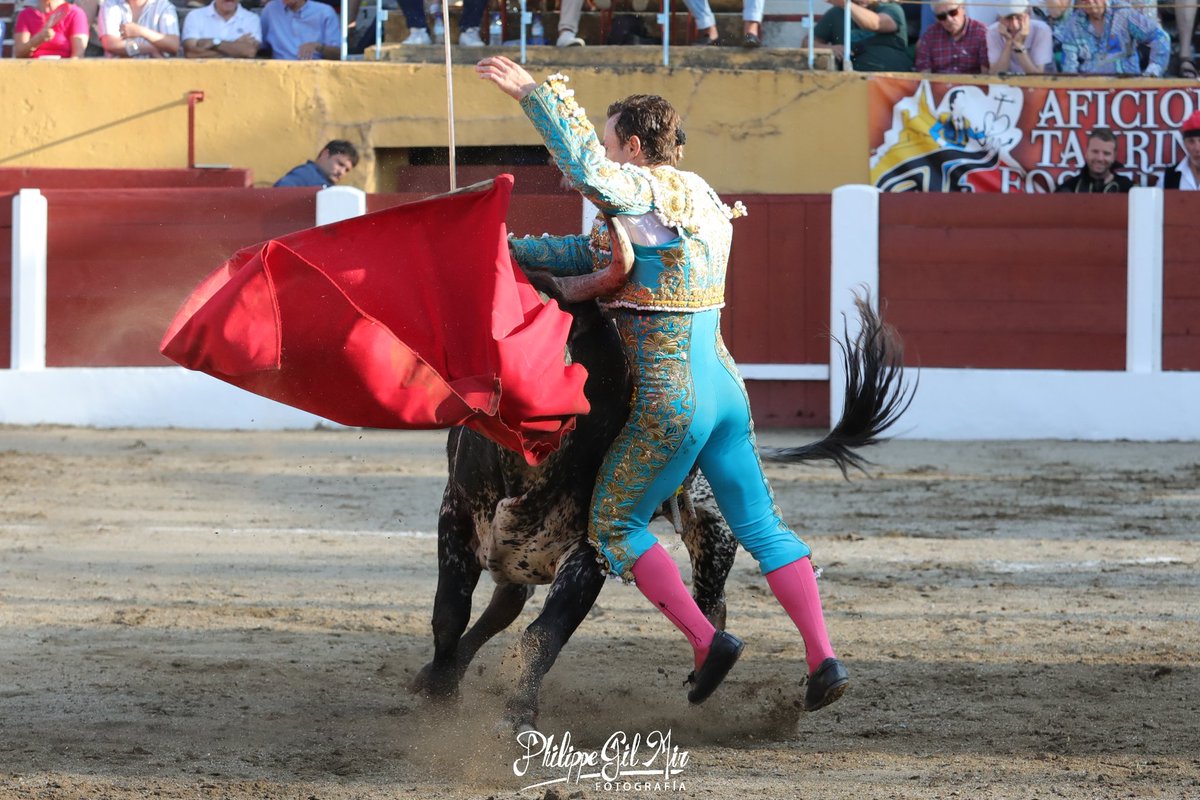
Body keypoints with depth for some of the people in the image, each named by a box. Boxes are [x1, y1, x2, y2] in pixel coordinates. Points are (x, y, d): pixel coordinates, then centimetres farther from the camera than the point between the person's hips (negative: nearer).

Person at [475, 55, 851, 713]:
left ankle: (707, 641, 0)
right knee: (761, 527, 13)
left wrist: (535, 95, -30)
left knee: (614, 527, 8)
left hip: (671, 404, -8)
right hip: (726, 388, 8)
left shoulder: (652, 191, -12)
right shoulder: (701, 204, 14)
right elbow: (593, 253, 19)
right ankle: (823, 658, 4)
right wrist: (512, 250, 16)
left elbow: (585, 171, -33)